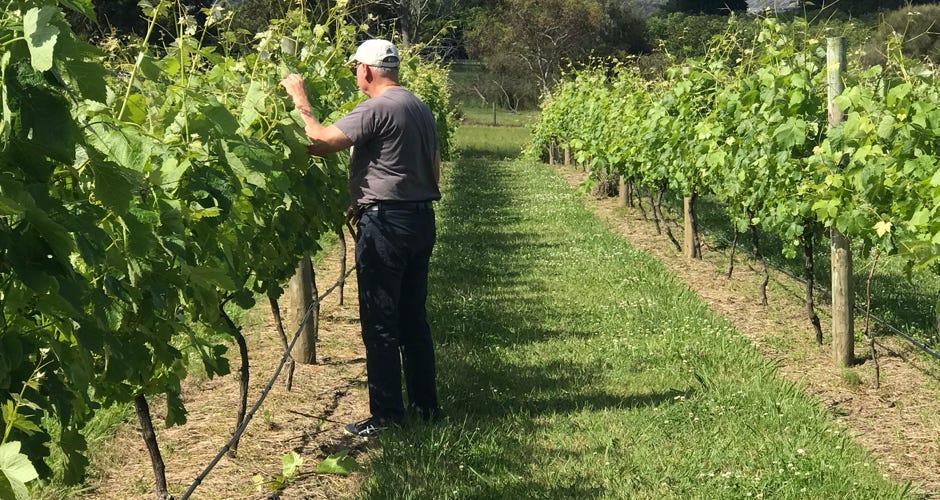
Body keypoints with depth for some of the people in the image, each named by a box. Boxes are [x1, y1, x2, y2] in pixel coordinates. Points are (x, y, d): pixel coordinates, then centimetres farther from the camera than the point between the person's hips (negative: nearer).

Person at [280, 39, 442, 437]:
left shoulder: (376, 109, -16)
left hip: (385, 224, -9)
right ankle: (425, 403, 21)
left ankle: (386, 413, 1)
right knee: (414, 316, 15)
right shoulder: (420, 108, 13)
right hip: (421, 219, 9)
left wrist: (300, 101, -5)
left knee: (379, 322, -3)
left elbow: (320, 143, -21)